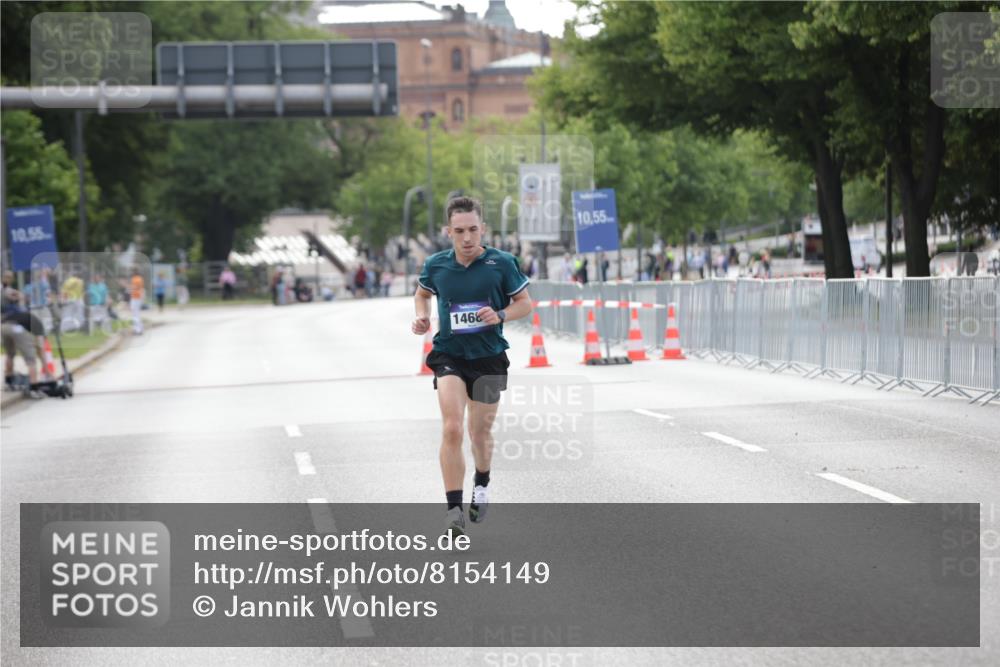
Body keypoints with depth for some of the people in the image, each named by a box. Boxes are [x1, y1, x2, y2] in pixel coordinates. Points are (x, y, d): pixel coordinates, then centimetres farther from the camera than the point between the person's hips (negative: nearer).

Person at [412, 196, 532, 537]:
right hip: (448, 355, 0)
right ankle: (454, 508, -16)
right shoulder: (436, 265, -2)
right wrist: (422, 317, 0)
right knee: (451, 428, -18)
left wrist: (500, 315, -18)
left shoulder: (502, 263, -8)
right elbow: (422, 293, 19)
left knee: (480, 433, 13)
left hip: (488, 357, 0)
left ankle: (481, 484, 45)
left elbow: (525, 303, 1)